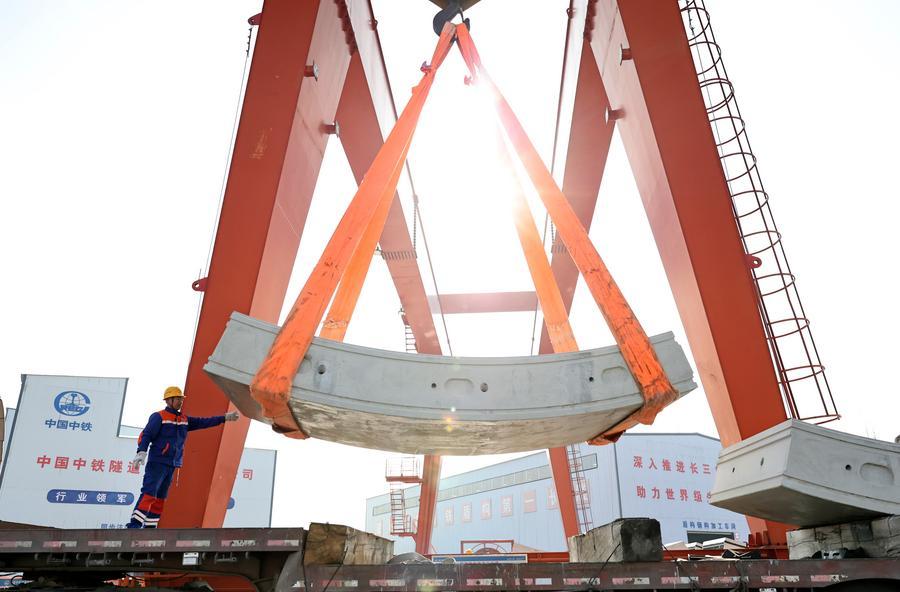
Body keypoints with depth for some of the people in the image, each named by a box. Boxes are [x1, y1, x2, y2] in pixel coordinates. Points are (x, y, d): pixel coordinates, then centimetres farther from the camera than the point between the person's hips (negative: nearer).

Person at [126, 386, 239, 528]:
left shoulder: (184, 420, 14)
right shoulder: (159, 417, -4)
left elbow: (203, 422, 12)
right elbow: (146, 435, -11)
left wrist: (225, 418, 6)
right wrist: (141, 452, -26)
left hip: (172, 465, 7)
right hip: (157, 463, -7)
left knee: (160, 498, 9)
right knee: (149, 493, -16)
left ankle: (150, 527, 14)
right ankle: (134, 525, -14)